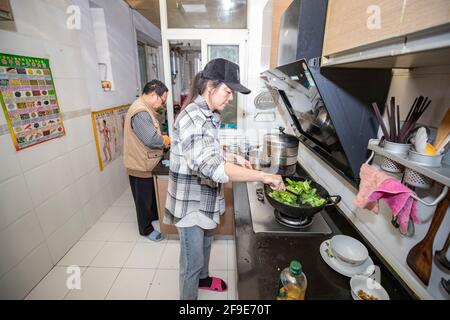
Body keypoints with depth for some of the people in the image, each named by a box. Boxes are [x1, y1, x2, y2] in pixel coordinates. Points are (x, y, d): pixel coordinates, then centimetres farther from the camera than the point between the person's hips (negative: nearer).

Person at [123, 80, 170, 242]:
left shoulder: (145, 108, 9)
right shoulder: (140, 112, -26)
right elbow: (151, 139, -31)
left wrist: (162, 139, 1)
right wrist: (166, 142, -13)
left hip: (147, 162, 10)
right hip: (141, 165, -10)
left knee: (152, 193, 26)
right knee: (144, 198, 9)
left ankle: (154, 216, 48)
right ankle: (146, 229, 28)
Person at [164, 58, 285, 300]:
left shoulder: (208, 115, 5)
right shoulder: (192, 118, -26)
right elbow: (212, 167, -39)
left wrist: (233, 158, 0)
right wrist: (264, 176, -35)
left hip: (205, 198, 9)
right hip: (191, 203, -9)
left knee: (205, 244, 30)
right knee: (192, 260, 12)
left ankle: (202, 278, 57)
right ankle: (188, 297, 38)